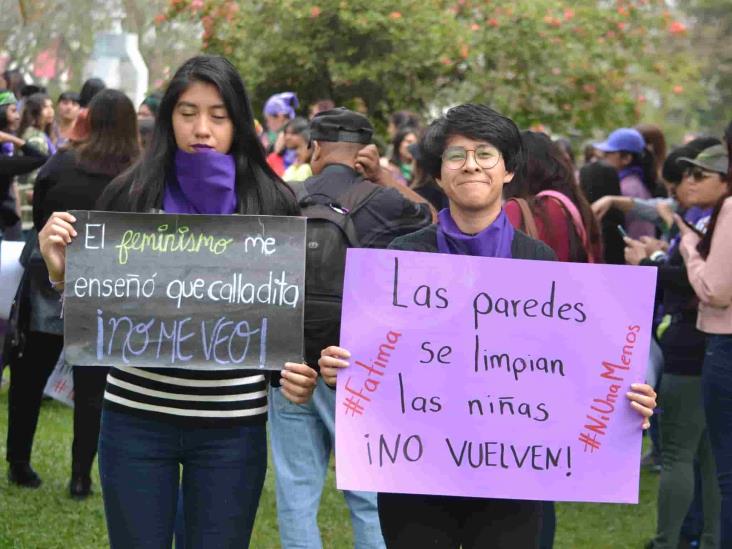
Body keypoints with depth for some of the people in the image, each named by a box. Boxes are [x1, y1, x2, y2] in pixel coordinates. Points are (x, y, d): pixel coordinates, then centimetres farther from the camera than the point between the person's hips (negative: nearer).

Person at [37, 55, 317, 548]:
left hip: (233, 424, 0)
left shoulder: (271, 203, -1)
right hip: (137, 417, 1)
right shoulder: (131, 194, 0)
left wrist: (298, 372, -15)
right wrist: (62, 271, -13)